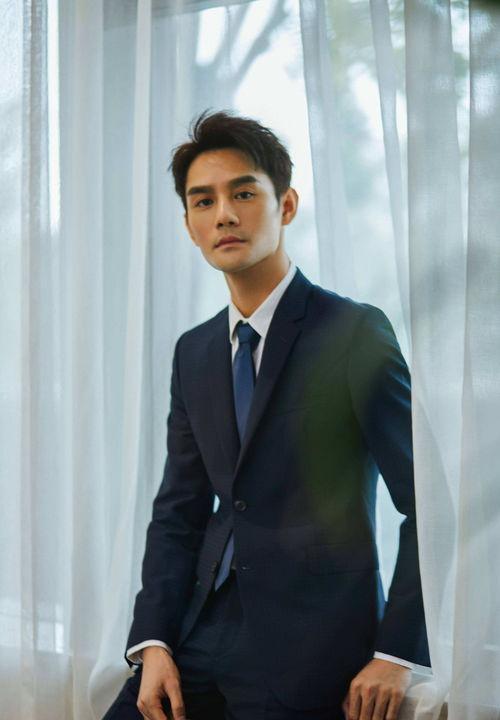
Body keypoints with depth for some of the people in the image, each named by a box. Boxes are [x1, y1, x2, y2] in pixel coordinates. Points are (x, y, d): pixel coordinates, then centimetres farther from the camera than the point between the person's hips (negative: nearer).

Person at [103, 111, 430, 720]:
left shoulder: (355, 333, -9)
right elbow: (179, 509, 10)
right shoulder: (193, 353, 11)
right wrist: (154, 644, -1)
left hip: (306, 653, -5)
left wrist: (397, 652, -12)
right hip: (206, 632, 5)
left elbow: (430, 503, -9)